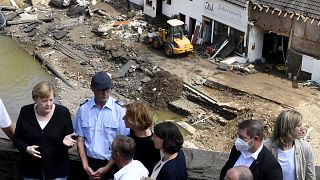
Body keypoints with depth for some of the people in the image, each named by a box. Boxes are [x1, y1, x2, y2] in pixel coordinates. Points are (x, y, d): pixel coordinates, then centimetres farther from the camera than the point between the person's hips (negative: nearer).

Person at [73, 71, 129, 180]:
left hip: (111, 163, -2)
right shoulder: (83, 109, -4)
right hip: (90, 162, 2)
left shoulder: (119, 110, -11)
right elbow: (80, 139, 2)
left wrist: (107, 168, -10)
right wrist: (85, 166, -5)